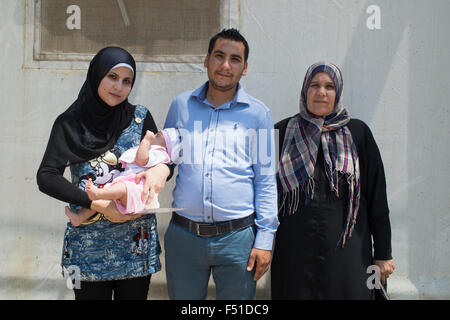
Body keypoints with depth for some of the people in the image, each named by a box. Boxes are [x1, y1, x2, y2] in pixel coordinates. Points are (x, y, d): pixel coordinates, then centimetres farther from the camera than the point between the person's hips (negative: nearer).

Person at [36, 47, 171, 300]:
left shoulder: (140, 117, 4)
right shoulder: (70, 123, 1)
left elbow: (165, 157, 5)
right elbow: (46, 177, -9)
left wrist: (161, 170, -21)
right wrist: (97, 204, -21)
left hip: (136, 241, 1)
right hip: (88, 244, -1)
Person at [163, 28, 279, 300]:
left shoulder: (258, 114, 2)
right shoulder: (181, 105, 8)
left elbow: (266, 182, 2)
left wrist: (265, 239, -3)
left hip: (237, 238, -1)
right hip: (183, 236, 2)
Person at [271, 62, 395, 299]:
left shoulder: (358, 133, 4)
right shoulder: (284, 132, 5)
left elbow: (377, 196, 4)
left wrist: (383, 253, 2)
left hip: (346, 251, 0)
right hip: (295, 251, 0)